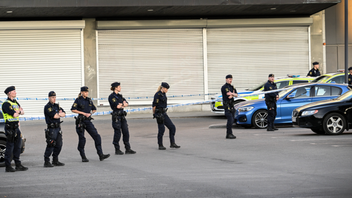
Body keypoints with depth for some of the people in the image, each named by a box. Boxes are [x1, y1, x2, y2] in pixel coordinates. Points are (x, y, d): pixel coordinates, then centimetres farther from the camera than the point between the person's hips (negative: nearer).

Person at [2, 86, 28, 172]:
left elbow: (22, 111, 13)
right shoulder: (6, 104, -13)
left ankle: (18, 165, 17)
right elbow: (14, 114, -20)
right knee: (10, 147, -6)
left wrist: (17, 112, -6)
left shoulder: (15, 102, 16)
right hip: (10, 128, -9)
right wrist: (19, 112, 0)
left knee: (17, 146, 11)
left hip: (16, 127, 9)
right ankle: (8, 167, -1)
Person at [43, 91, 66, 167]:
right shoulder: (47, 107, -9)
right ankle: (46, 162, -5)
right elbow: (54, 116, -18)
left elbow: (64, 114, 8)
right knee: (50, 145, -10)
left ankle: (55, 161, 20)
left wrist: (59, 114, -11)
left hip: (58, 128, 8)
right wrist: (60, 114, 0)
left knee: (59, 145, 9)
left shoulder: (56, 106, 16)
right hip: (51, 129, -8)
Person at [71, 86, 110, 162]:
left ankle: (101, 155, -5)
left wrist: (90, 113, -1)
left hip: (88, 121, 5)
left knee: (97, 136, -5)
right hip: (80, 121, -5)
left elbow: (94, 109, 20)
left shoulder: (89, 100, 10)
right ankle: (83, 157, 10)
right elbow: (73, 109, -10)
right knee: (82, 139, 0)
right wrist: (83, 113, -12)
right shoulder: (78, 100, -4)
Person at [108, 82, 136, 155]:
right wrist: (123, 104, 1)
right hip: (116, 116, -8)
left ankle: (128, 149, 11)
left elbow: (126, 104, 7)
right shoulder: (111, 96, -9)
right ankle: (117, 150, 6)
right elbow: (117, 106, -17)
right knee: (117, 133, -3)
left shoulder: (119, 96, 16)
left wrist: (121, 104, -11)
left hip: (122, 116, 8)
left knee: (126, 132, 6)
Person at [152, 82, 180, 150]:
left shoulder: (163, 94, 13)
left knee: (172, 127, 5)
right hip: (159, 114, -9)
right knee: (161, 129, -4)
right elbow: (154, 105, -14)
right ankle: (160, 145, 7)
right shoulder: (158, 95, -14)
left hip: (164, 113, 9)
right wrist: (154, 114, -9)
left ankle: (172, 144, 9)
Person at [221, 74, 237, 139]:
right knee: (230, 119, -15)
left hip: (232, 105, 9)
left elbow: (236, 95, 7)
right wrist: (233, 94, 1)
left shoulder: (232, 87, 18)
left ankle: (229, 134, 15)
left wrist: (231, 94, -12)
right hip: (227, 105, -9)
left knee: (232, 120, 10)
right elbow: (229, 96, -18)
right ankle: (229, 134, -14)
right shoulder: (224, 87, -10)